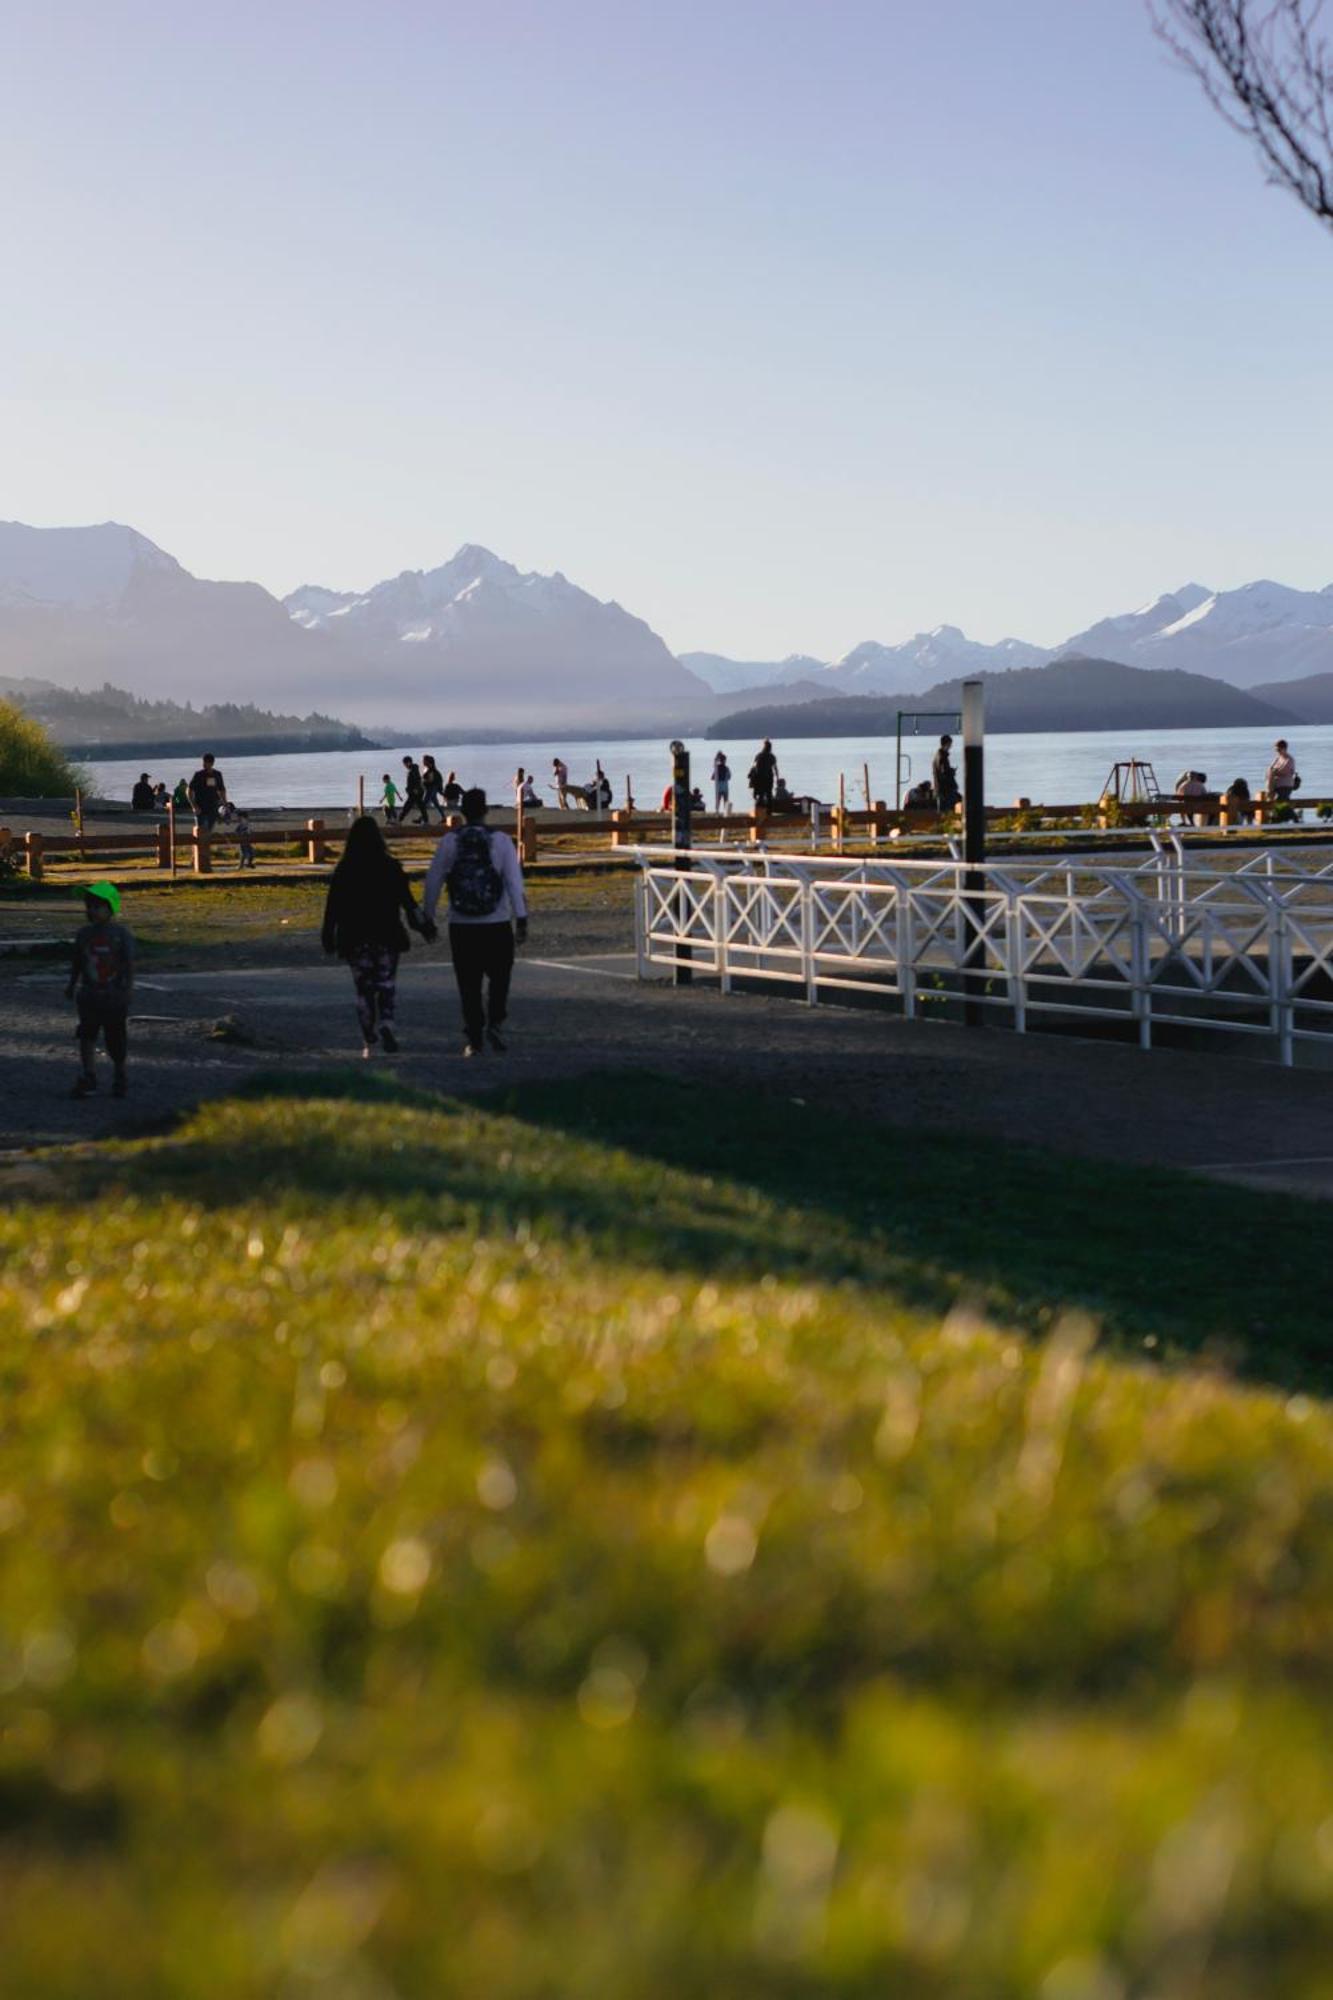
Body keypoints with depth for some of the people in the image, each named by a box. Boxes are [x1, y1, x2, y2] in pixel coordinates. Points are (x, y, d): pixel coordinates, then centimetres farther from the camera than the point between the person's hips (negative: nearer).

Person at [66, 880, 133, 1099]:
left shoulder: (120, 934, -7)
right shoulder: (84, 934, 4)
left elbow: (129, 963, -8)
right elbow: (77, 962, 15)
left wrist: (129, 986, -15)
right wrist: (72, 984, 17)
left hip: (115, 994, -3)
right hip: (89, 993, 3)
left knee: (116, 1036, 6)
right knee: (86, 1034, -8)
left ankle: (119, 1076, 24)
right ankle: (87, 1077, -5)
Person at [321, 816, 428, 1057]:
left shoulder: (343, 870, -3)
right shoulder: (391, 867, -3)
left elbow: (332, 906, -2)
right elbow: (407, 901, -2)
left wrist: (328, 937, 5)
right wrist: (421, 926, 7)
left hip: (355, 939, 0)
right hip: (387, 937, 0)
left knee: (363, 988, 9)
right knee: (387, 985, 7)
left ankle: (369, 1041, 7)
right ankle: (386, 1027, -17)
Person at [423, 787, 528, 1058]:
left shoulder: (449, 842, -1)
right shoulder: (501, 841, -5)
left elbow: (432, 882, 2)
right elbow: (515, 883, -8)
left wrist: (428, 918, 13)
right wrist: (522, 920, -4)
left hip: (461, 926, 1)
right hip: (497, 926, -1)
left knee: (469, 985, 8)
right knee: (498, 977, 15)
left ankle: (474, 1039, 8)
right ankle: (494, 1024, -3)